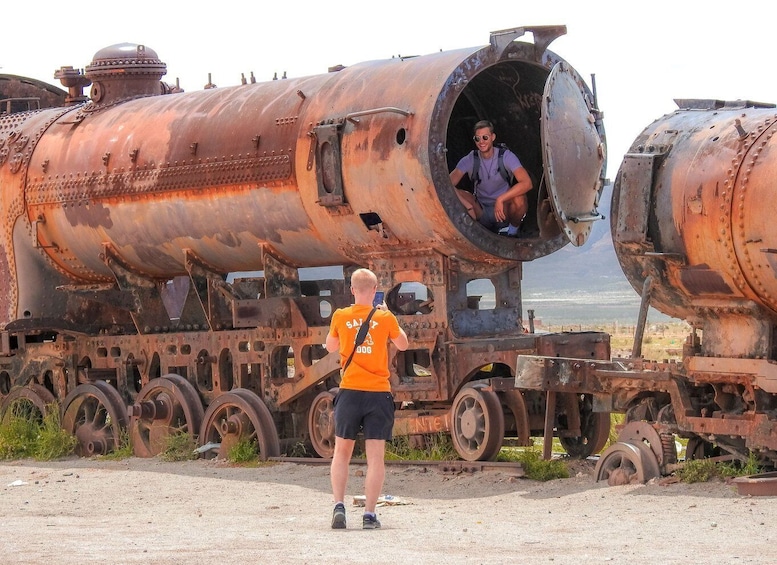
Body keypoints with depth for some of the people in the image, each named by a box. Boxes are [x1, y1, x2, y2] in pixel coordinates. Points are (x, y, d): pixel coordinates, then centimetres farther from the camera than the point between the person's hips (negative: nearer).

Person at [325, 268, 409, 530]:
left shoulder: (340, 317, -1)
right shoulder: (385, 318, -3)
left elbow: (331, 346, 18)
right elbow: (403, 344, 15)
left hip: (349, 392, 1)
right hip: (378, 393, -1)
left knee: (342, 452, 14)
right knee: (375, 456, 1)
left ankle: (339, 505, 1)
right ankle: (369, 514, -3)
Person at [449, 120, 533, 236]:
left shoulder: (506, 156, -12)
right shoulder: (470, 160, -5)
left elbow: (527, 183, -26)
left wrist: (500, 199, -37)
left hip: (503, 212, -2)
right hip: (481, 211, 2)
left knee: (519, 198, -35)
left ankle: (513, 230, -6)